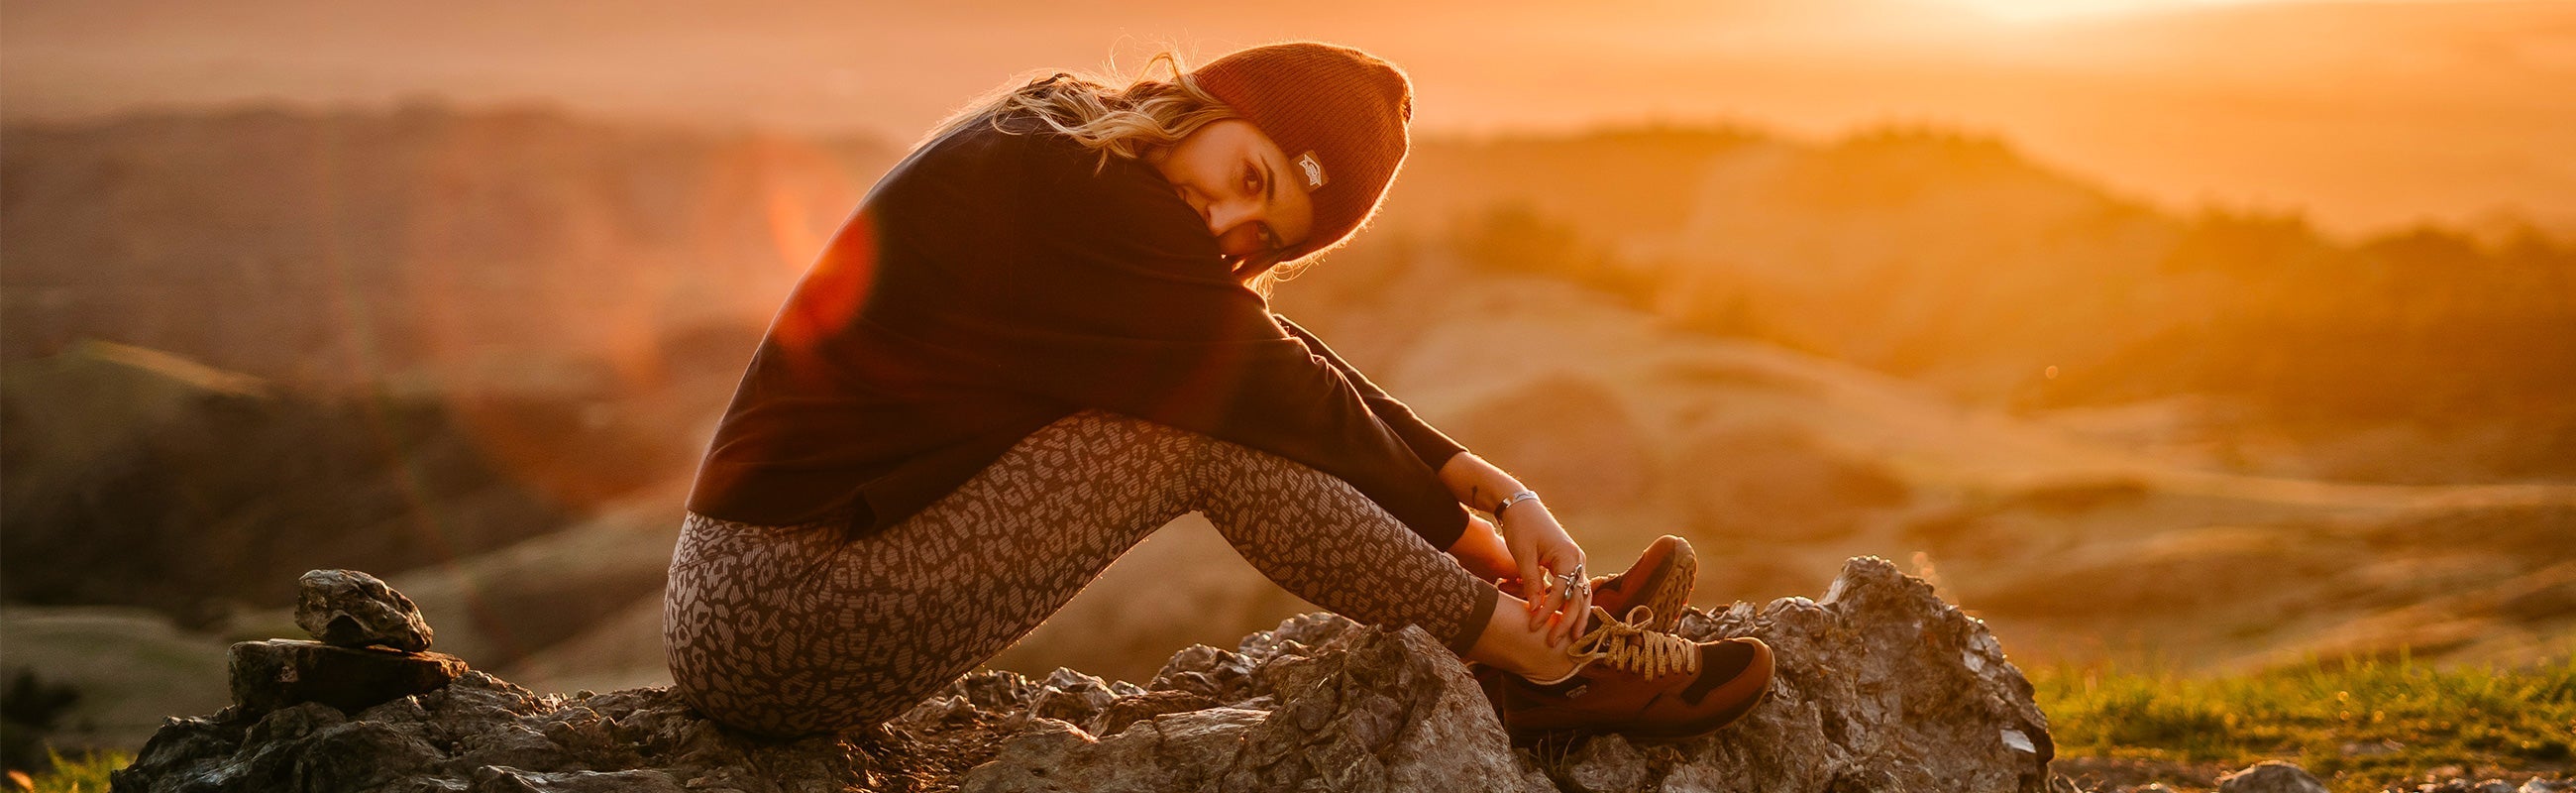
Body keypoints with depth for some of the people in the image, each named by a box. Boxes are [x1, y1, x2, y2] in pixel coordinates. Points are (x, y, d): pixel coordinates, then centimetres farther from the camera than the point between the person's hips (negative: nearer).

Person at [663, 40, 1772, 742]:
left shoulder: (1055, 130, 8)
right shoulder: (1082, 200, -20)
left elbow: (1294, 371, 7)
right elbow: (1293, 400, -10)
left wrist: (1494, 489, 1)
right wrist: (1465, 524, 4)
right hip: (791, 637, -9)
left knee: (1209, 392, 7)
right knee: (1212, 430, -16)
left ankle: (1537, 608, 11)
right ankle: (1543, 655, -4)